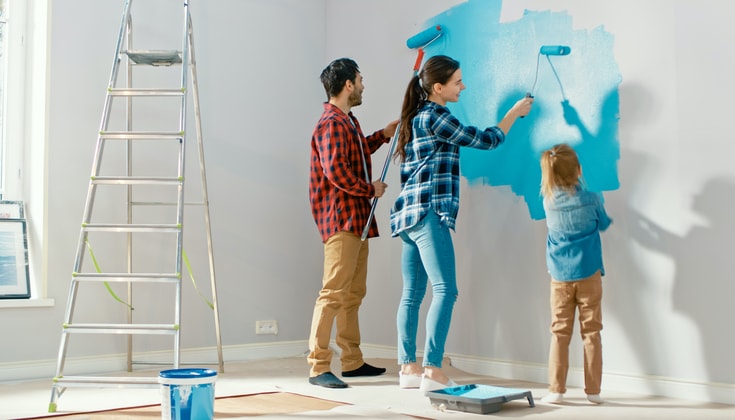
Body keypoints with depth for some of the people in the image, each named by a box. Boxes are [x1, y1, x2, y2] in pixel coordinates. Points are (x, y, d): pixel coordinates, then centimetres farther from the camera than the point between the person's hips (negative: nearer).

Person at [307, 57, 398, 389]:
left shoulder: (348, 121, 20)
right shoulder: (331, 124, -13)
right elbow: (335, 171, -22)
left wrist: (382, 135, 30)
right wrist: (371, 189, -12)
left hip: (357, 219, 11)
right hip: (340, 219, -11)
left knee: (354, 293, 13)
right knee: (334, 292, -12)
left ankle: (352, 361, 22)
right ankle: (318, 367, -10)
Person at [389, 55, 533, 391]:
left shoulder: (417, 117, 20)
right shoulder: (434, 117, -7)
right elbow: (486, 139, -4)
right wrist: (515, 112, 10)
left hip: (410, 213, 10)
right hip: (428, 212, -10)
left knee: (412, 294, 7)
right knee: (445, 290, -12)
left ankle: (408, 368, 9)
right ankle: (433, 371, -14)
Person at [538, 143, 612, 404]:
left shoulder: (548, 201, -2)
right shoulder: (591, 199, -7)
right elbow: (604, 224, 10)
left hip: (560, 277, 2)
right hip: (589, 274, -1)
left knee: (560, 333, 5)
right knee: (591, 332, 5)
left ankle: (556, 389, 4)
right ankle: (593, 390, 9)